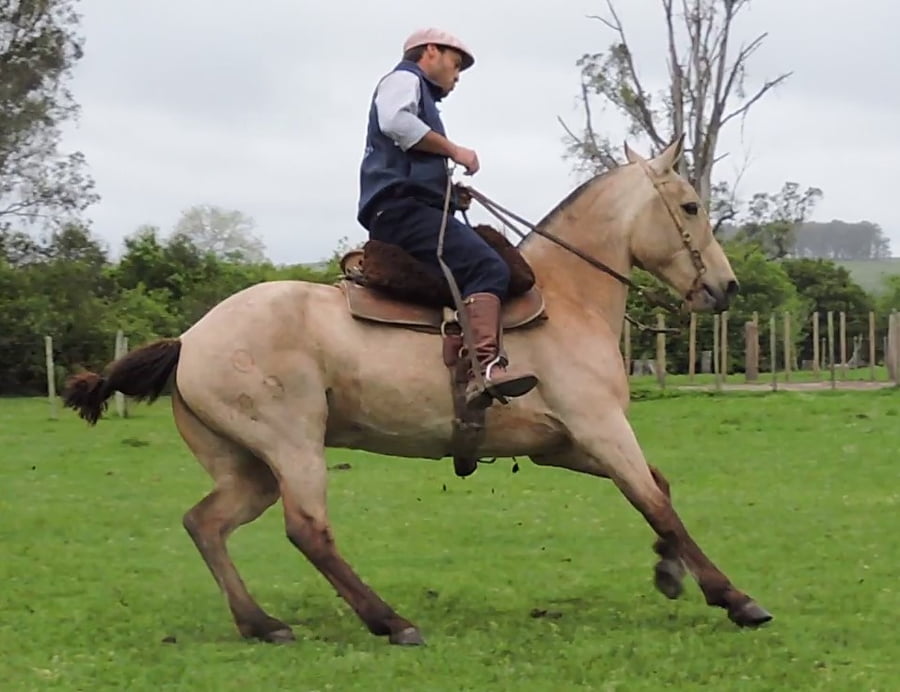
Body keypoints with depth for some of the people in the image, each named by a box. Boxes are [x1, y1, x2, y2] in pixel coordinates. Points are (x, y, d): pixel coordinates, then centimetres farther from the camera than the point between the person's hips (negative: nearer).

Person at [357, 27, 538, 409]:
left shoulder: (420, 94, 33)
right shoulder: (404, 79, 5)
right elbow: (395, 120, -18)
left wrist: (451, 191, 15)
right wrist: (453, 150, -11)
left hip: (397, 217, 11)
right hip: (402, 208, -11)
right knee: (486, 266, -27)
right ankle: (485, 365, -43)